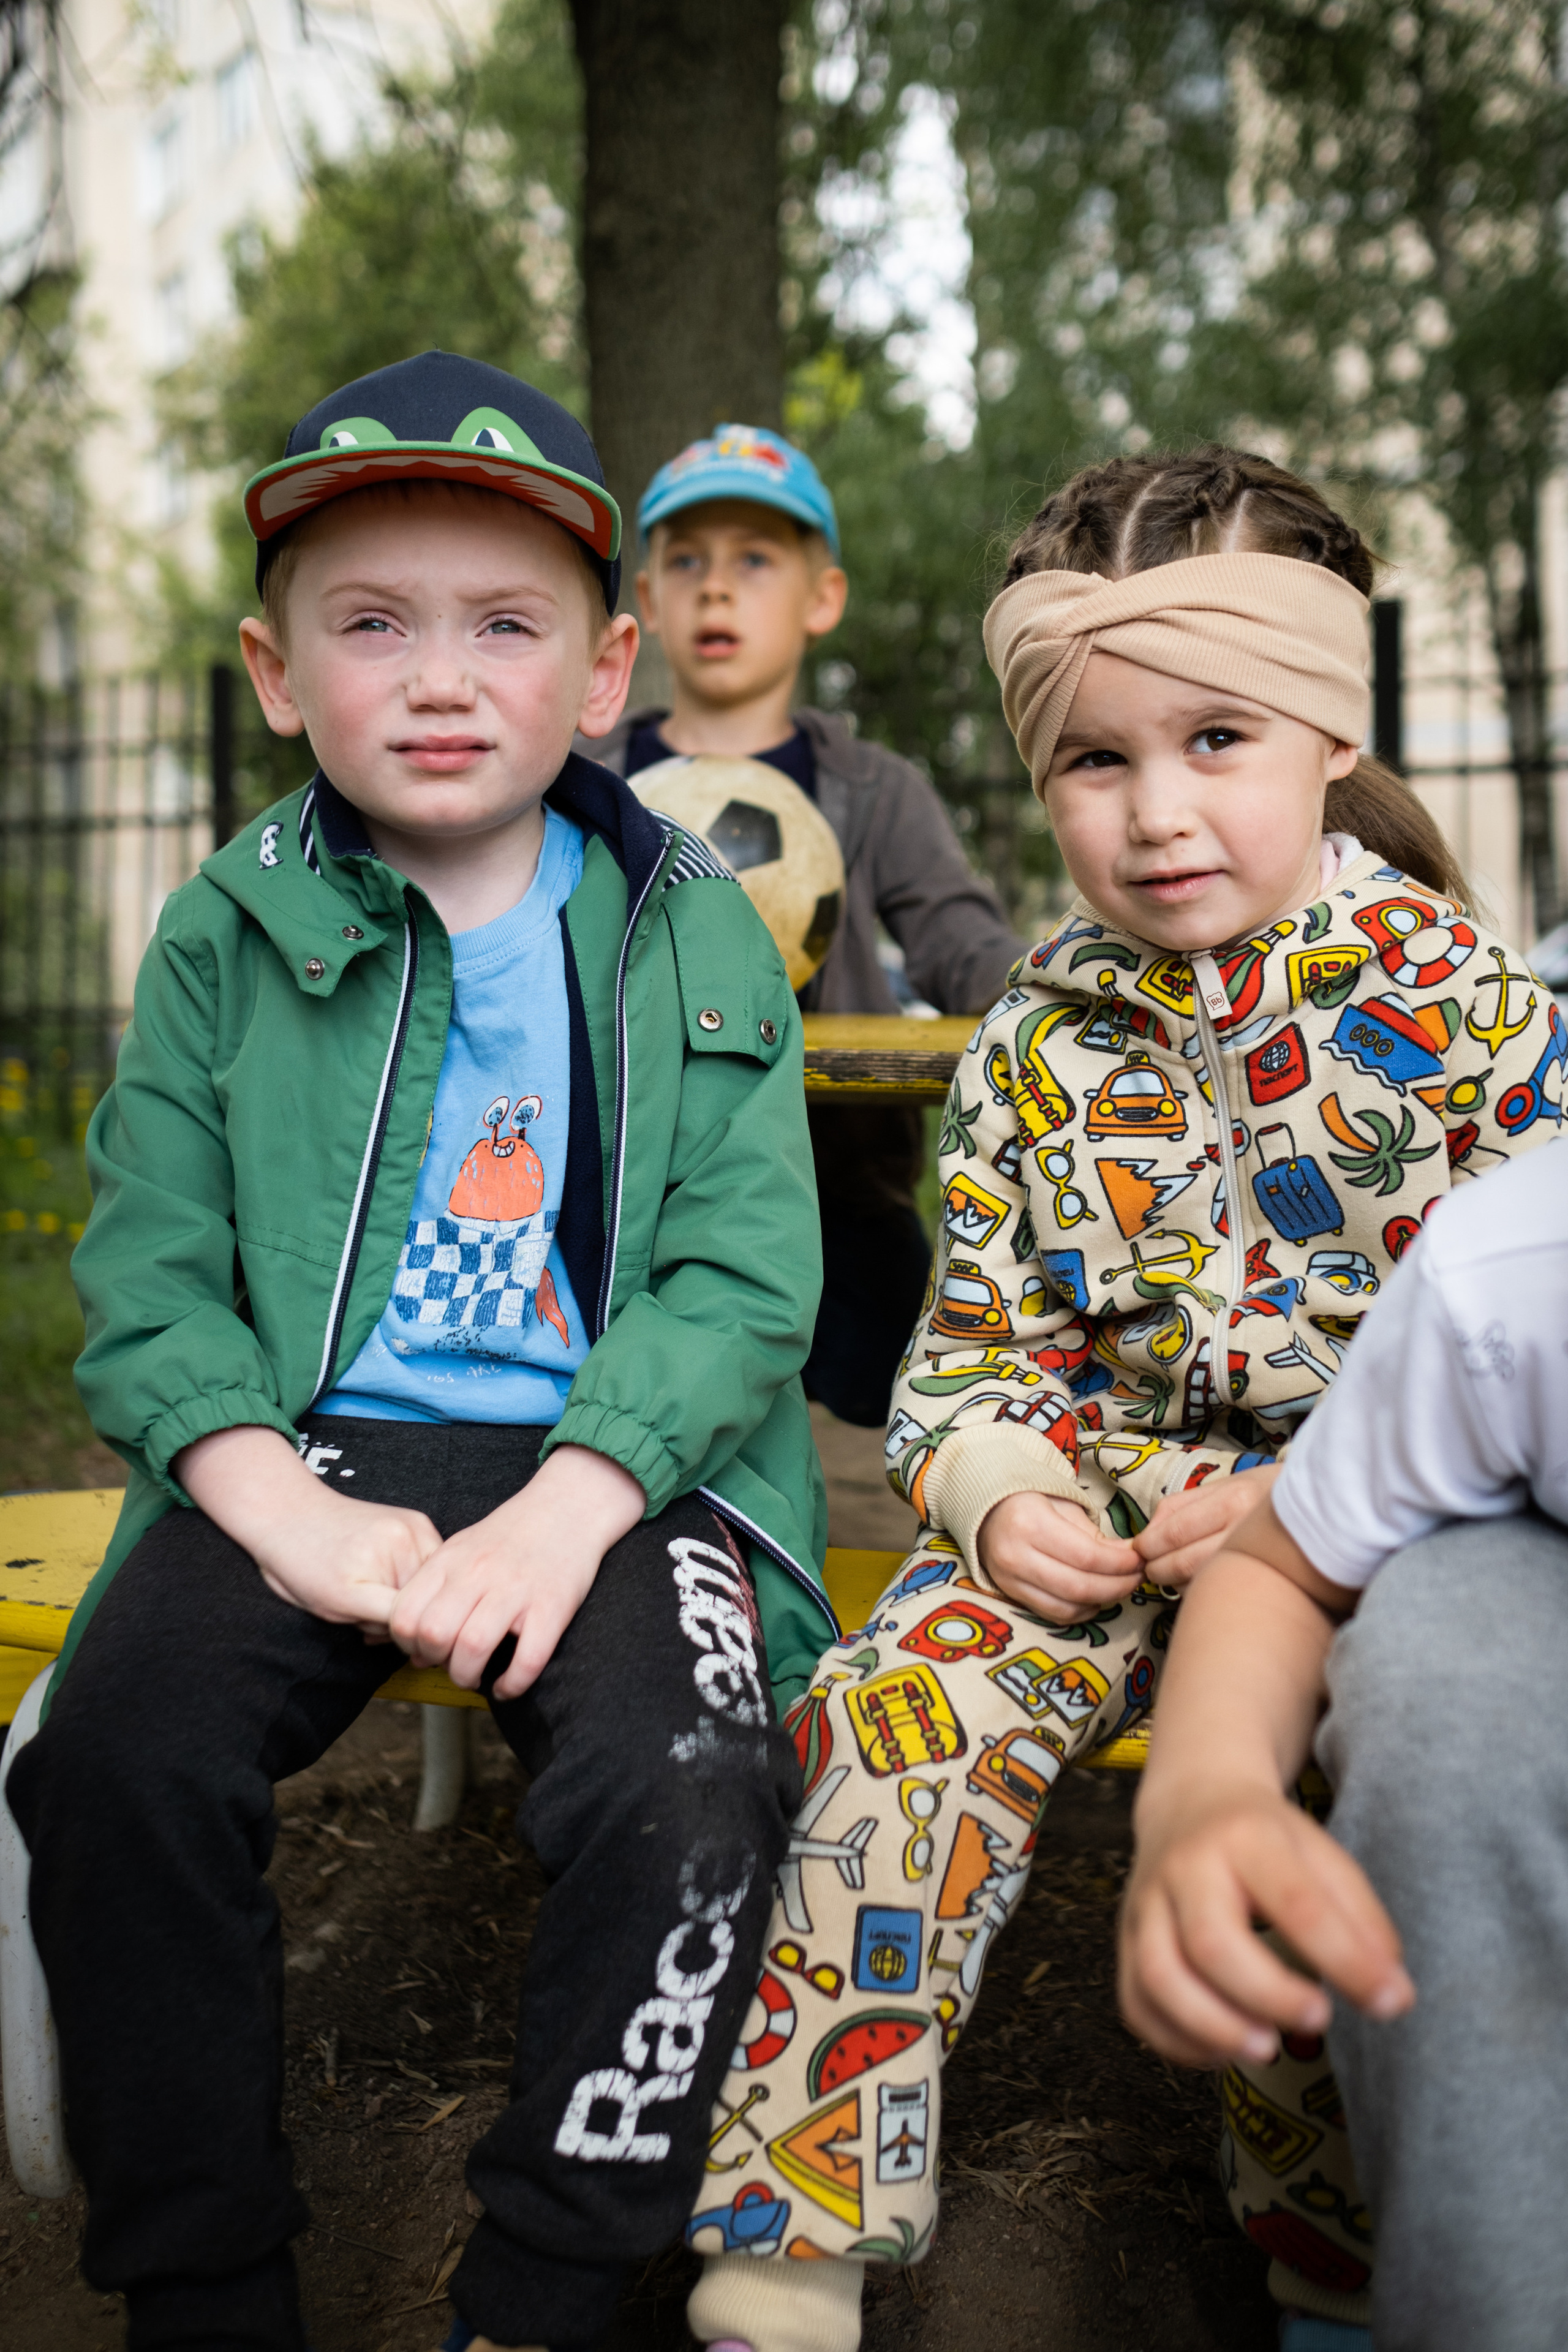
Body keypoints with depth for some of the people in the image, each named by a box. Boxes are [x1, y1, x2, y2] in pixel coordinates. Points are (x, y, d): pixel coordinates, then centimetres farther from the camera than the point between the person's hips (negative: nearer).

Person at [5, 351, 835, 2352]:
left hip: (618, 1460, -1)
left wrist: (562, 1516, -18)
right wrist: (286, 1507, -16)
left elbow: (742, 1283, -3)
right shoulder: (225, 941, 9)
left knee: (680, 1789, -28)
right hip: (309, 1446, 1)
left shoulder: (696, 942, 7)